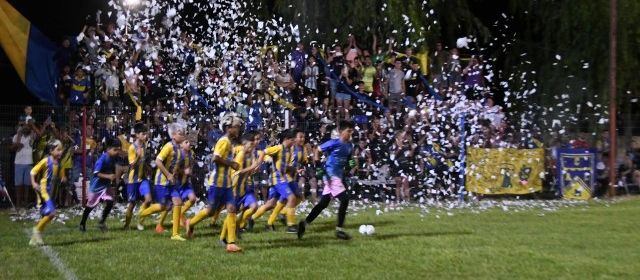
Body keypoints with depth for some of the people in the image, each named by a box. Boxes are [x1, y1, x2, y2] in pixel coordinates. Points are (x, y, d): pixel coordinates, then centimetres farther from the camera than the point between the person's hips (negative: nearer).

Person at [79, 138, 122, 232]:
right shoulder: (103, 159, -26)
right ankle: (82, 224, 32)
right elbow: (96, 173, -30)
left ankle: (102, 222, 5)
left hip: (107, 185, 5)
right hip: (97, 185, -5)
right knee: (90, 206, 11)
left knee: (110, 202, -14)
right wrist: (108, 176, -38)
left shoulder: (113, 158, -6)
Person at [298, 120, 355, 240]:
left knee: (323, 203, 11)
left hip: (338, 176, 8)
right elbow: (318, 150, -2)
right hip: (331, 175, -8)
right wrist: (316, 161, -15)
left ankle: (304, 224, 20)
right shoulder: (334, 143, -11)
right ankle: (339, 229, -9)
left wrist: (351, 163, 3)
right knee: (345, 199, -15)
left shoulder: (349, 145, 9)